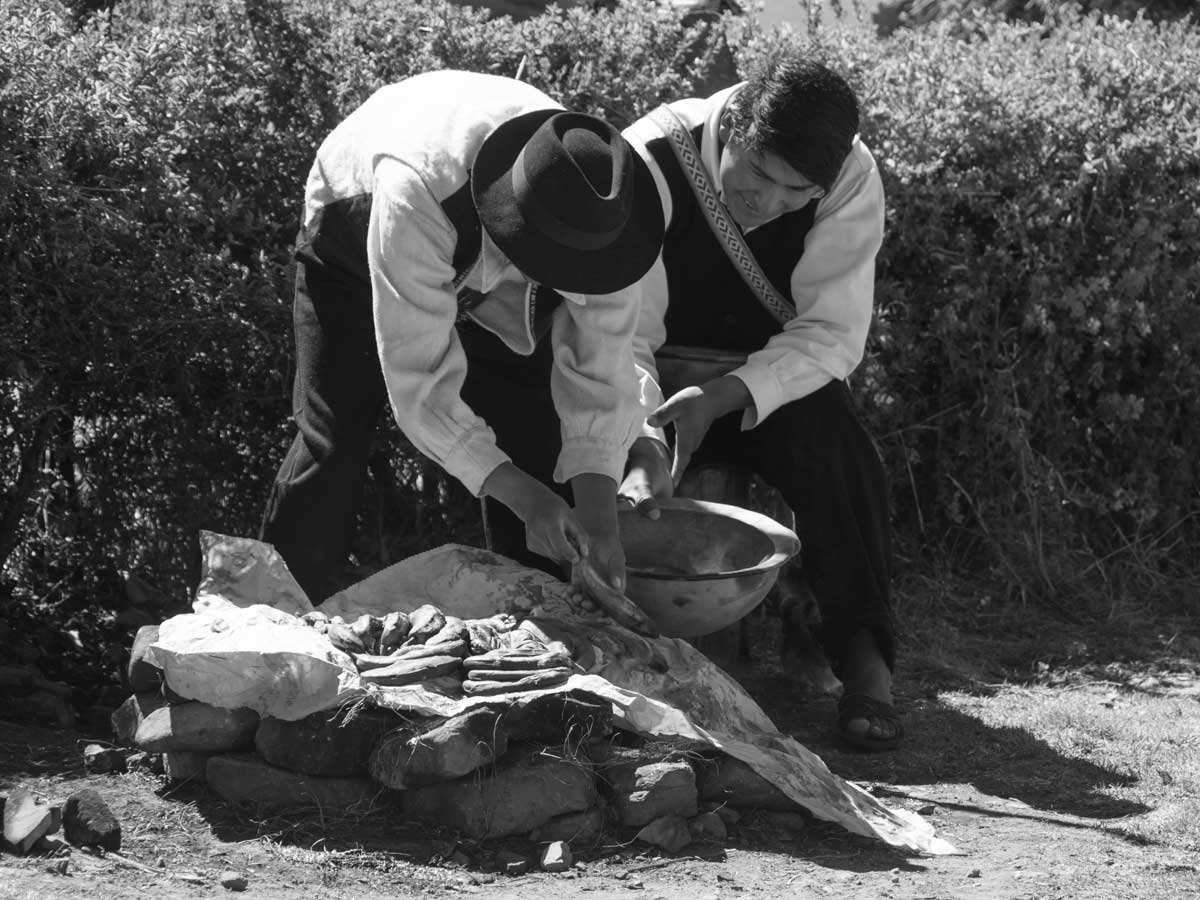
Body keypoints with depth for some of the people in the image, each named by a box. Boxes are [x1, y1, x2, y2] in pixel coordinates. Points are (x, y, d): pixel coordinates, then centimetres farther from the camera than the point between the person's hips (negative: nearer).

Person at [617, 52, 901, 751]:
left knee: (828, 431, -31)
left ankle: (865, 658, -27)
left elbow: (832, 332, -23)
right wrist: (642, 441, -46)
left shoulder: (852, 180, -20)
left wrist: (725, 397, -38)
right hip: (666, 376, -1)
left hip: (783, 378, 1)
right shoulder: (647, 166, -25)